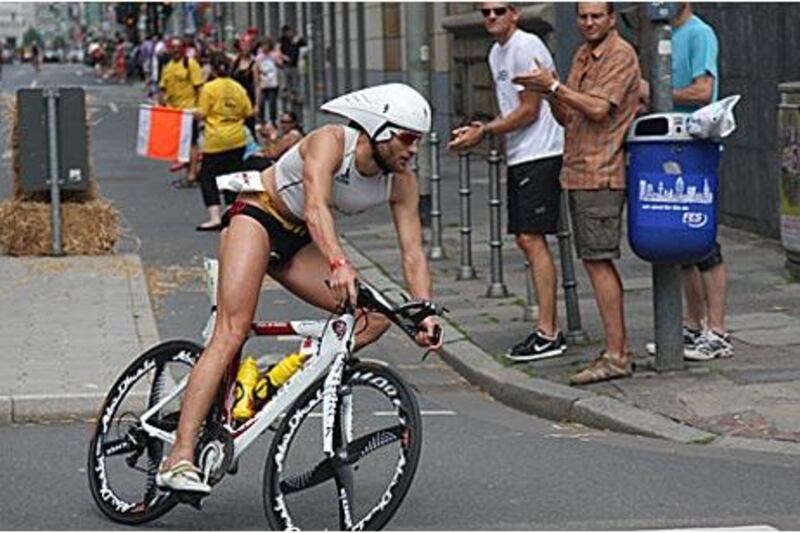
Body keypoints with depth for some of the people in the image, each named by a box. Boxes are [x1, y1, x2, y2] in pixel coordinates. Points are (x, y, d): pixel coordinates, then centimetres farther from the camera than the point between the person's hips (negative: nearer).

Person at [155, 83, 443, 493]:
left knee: (375, 318, -10)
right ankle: (179, 458, -28)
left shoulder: (402, 183, -8)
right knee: (232, 332, -22)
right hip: (257, 217, -7)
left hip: (297, 241, 7)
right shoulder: (331, 141, -25)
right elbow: (316, 206, -41)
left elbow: (413, 252, -11)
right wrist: (339, 265, -56)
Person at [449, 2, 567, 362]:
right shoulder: (496, 53, 18)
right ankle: (549, 329, 15)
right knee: (525, 240, 10)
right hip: (518, 157, 10)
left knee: (532, 239, -12)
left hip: (539, 156, -10)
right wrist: (480, 129, 9)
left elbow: (529, 111, -15)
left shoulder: (526, 47, -12)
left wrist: (484, 133, -11)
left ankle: (548, 334, -11)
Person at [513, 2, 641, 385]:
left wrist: (554, 86, -18)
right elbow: (568, 117, 18)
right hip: (579, 173, 9)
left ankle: (616, 356, -11)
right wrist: (550, 92, -1)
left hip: (601, 175, -9)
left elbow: (598, 109, -19)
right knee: (596, 262, 11)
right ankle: (618, 350, 16)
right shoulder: (582, 56, 19)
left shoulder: (621, 55, -9)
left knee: (598, 261, -12)